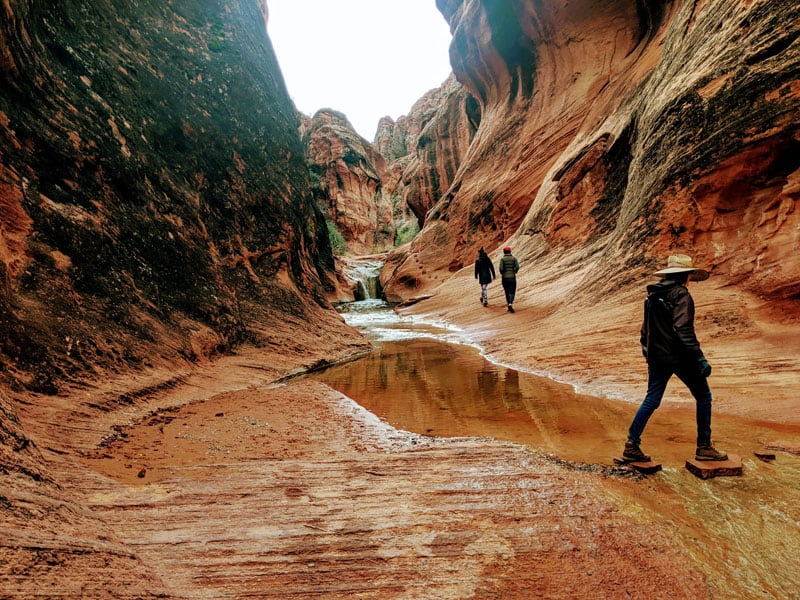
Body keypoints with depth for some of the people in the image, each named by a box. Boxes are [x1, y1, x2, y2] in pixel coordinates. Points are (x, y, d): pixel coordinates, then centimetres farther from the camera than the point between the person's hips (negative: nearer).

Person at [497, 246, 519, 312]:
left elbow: (500, 268, -13)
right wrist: (514, 273, 5)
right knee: (512, 292, 2)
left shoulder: (502, 259, -2)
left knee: (507, 292, 12)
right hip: (512, 277, 0)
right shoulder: (514, 258, 2)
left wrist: (502, 273, 5)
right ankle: (510, 304, -22)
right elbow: (517, 267, -10)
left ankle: (509, 306, 14)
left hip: (504, 278, 0)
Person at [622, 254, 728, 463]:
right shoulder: (681, 295, -12)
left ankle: (631, 445, 7)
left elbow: (646, 328, 17)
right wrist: (699, 357, -20)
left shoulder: (653, 295, 11)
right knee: (703, 396, 12)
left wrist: (647, 352, 26)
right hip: (679, 357, -7)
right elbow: (683, 329, -21)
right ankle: (704, 447, 19)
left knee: (651, 400, 11)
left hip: (657, 357, 7)